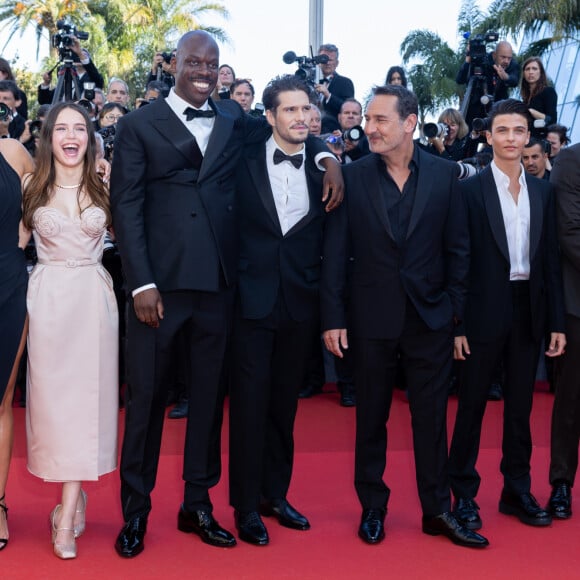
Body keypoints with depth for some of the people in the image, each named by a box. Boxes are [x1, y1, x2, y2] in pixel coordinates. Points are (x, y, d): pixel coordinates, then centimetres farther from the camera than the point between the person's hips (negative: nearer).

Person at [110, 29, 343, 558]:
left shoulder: (233, 119, 13)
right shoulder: (139, 124, 4)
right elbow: (126, 206, -2)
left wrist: (326, 156, 0)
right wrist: (142, 282, -11)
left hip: (218, 281, 3)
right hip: (159, 281, -3)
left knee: (209, 394, 10)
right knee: (146, 394, 3)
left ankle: (198, 504, 24)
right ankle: (135, 510, 18)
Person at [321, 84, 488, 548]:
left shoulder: (443, 174, -1)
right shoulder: (353, 176, -3)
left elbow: (458, 248, 2)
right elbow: (335, 252, -4)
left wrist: (456, 311, -1)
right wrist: (333, 317, -7)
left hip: (430, 316, 1)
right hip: (372, 317, 0)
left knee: (432, 417, 8)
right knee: (371, 417, 11)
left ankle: (438, 511, 22)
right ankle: (372, 508, 27)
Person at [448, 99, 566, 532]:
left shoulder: (542, 191, 8)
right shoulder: (471, 190, -5)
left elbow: (551, 259, 8)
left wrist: (557, 322, 4)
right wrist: (457, 323, -10)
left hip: (529, 311, 4)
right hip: (486, 312, -4)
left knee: (520, 406, 13)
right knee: (472, 404, 5)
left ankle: (517, 492, 25)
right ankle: (464, 494, 17)